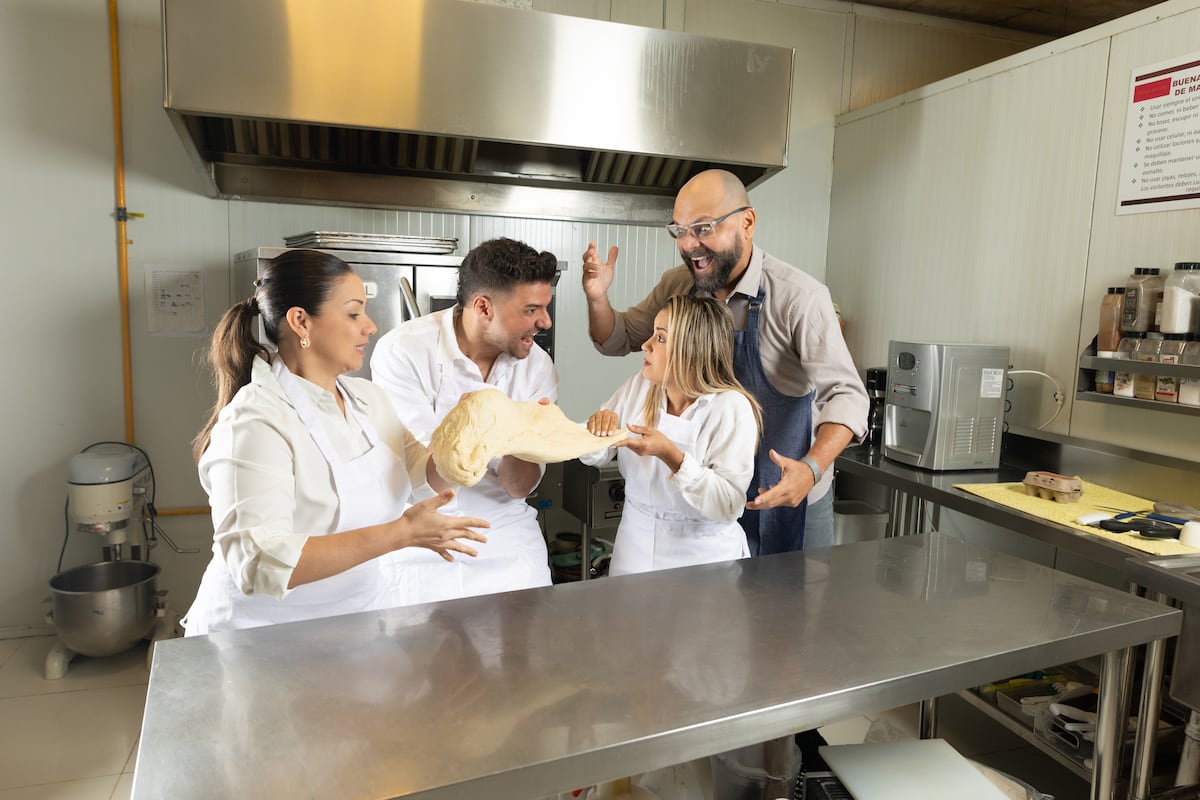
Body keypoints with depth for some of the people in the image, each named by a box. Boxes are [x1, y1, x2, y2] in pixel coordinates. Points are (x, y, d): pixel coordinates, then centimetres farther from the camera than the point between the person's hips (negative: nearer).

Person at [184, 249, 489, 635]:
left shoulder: (367, 397, 1)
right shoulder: (255, 422, -24)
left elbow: (422, 477, 5)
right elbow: (258, 564, -32)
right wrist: (400, 533, -33)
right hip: (266, 640, -7)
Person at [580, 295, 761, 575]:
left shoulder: (732, 407, -17)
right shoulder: (639, 386, -1)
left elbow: (728, 504, -23)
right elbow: (593, 456, 5)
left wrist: (670, 455, -33)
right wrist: (598, 427, -17)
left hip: (703, 556, -4)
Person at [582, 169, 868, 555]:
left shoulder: (799, 296, -22)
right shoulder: (677, 286, -4)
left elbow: (846, 394, -24)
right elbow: (619, 341, 7)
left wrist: (812, 468, -41)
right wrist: (597, 298, -14)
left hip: (787, 491, -4)